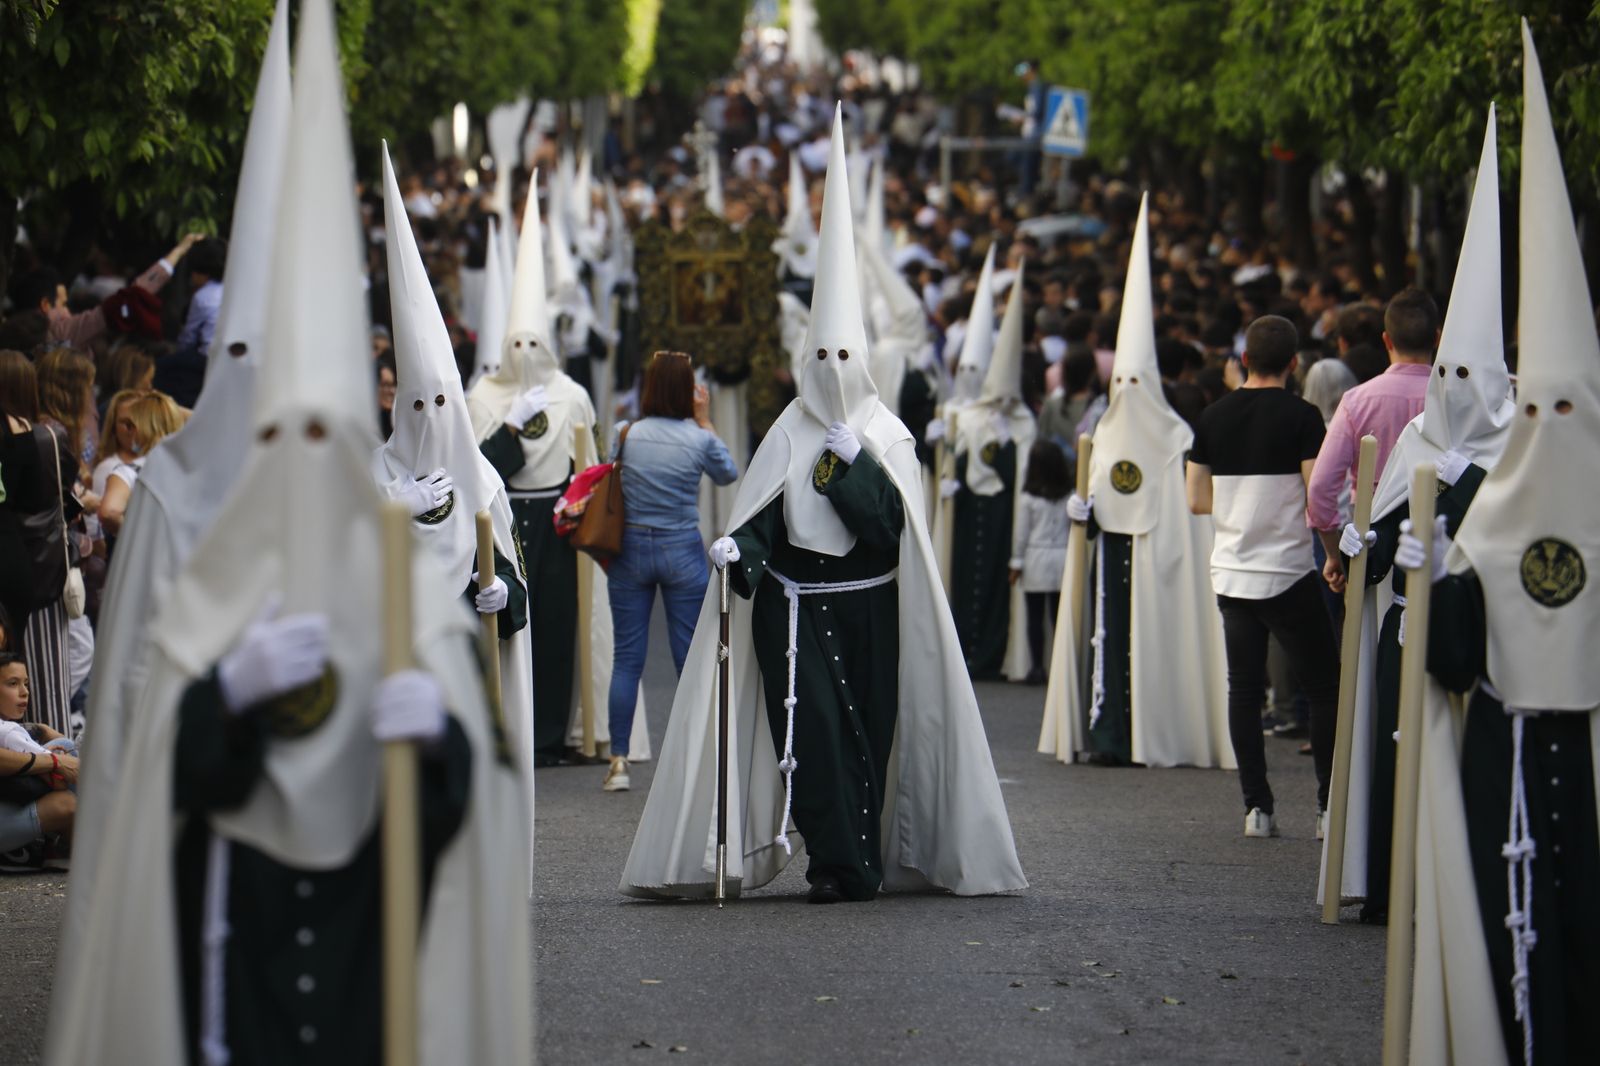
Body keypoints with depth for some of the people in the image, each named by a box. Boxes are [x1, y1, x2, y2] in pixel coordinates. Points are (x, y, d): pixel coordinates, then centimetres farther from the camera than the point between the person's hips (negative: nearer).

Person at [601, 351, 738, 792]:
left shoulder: (627, 435, -5)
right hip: (682, 552, -1)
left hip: (631, 549, 1)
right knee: (690, 658, 5)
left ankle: (619, 762, 4)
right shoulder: (698, 439, -5)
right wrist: (705, 421, 15)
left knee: (627, 658, 6)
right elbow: (728, 474, 13)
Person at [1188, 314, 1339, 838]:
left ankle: (1257, 806, 5)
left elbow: (1197, 500, 9)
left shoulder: (1213, 417, 5)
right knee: (1325, 687, 5)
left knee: (1244, 690, 8)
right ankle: (1330, 808, 2)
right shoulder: (1301, 416, -9)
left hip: (1231, 573, 4)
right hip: (1287, 574, -4)